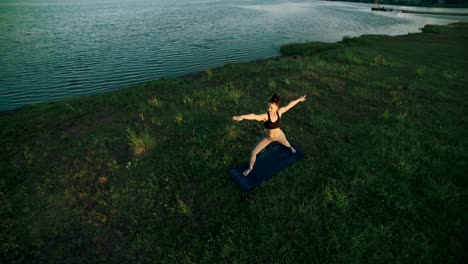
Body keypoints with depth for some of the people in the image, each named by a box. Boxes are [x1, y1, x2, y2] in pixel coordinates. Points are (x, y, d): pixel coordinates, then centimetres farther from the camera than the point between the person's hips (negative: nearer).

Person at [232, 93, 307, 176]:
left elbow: (290, 104, -7)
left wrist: (299, 99, 5)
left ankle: (290, 147, 78)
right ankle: (250, 168, 26)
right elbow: (254, 116, -57)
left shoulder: (279, 111, -25)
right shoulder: (265, 116, -36)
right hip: (267, 137, -2)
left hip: (279, 135, 3)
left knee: (285, 143, 37)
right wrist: (241, 116, -74)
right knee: (253, 152, -4)